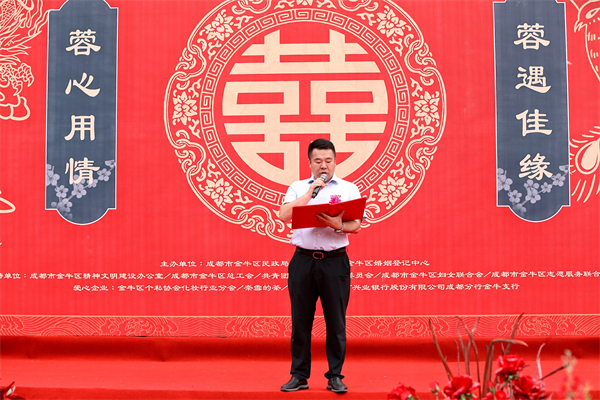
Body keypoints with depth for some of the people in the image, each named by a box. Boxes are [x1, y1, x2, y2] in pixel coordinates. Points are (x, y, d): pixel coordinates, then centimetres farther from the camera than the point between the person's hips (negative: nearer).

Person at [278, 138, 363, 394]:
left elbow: (356, 226, 0)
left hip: (335, 262, -1)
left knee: (336, 322, 1)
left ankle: (335, 376, 11)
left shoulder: (348, 189, 10)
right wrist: (311, 192, -7)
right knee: (300, 321, 4)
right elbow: (284, 215, -4)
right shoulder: (298, 188, 13)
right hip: (303, 260, 1)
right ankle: (299, 375, 13)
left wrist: (338, 225, -20)